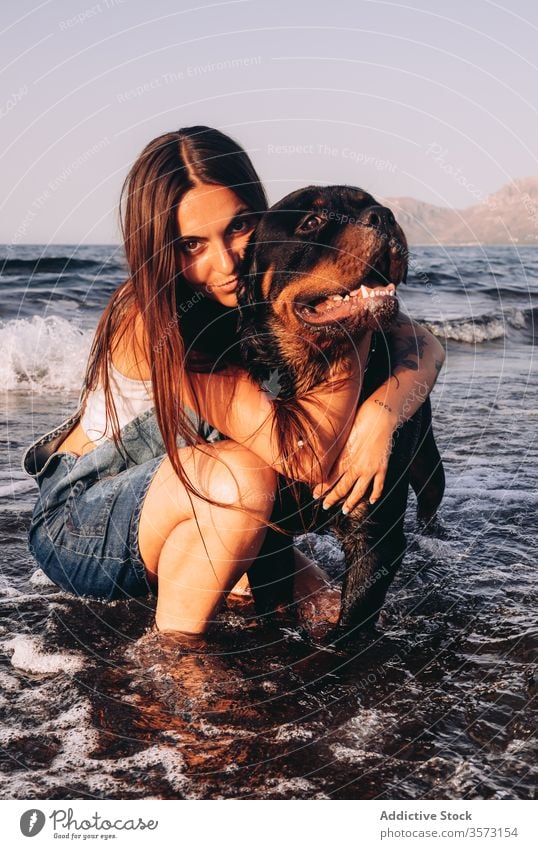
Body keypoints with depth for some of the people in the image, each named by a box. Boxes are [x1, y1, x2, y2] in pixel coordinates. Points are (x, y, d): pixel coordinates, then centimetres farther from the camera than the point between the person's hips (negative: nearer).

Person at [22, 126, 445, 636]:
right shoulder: (149, 323, -33)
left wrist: (380, 415, -36)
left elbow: (423, 345, -15)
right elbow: (309, 460, -39)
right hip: (76, 529, -6)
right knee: (240, 476, -33)